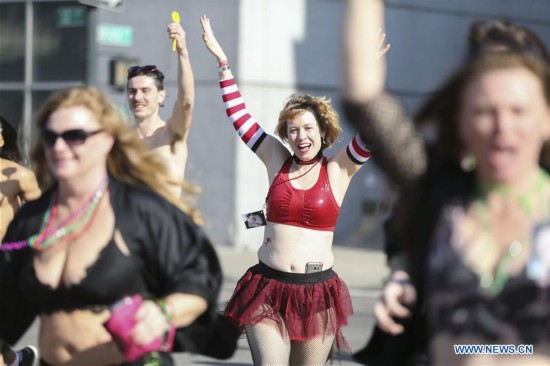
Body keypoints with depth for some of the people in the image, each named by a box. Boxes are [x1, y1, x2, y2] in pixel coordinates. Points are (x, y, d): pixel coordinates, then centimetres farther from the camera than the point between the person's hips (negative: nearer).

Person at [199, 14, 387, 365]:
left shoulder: (337, 170, 2)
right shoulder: (277, 161, 7)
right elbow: (239, 116, 10)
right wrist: (222, 61, 9)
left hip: (317, 292, -1)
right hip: (268, 287, 1)